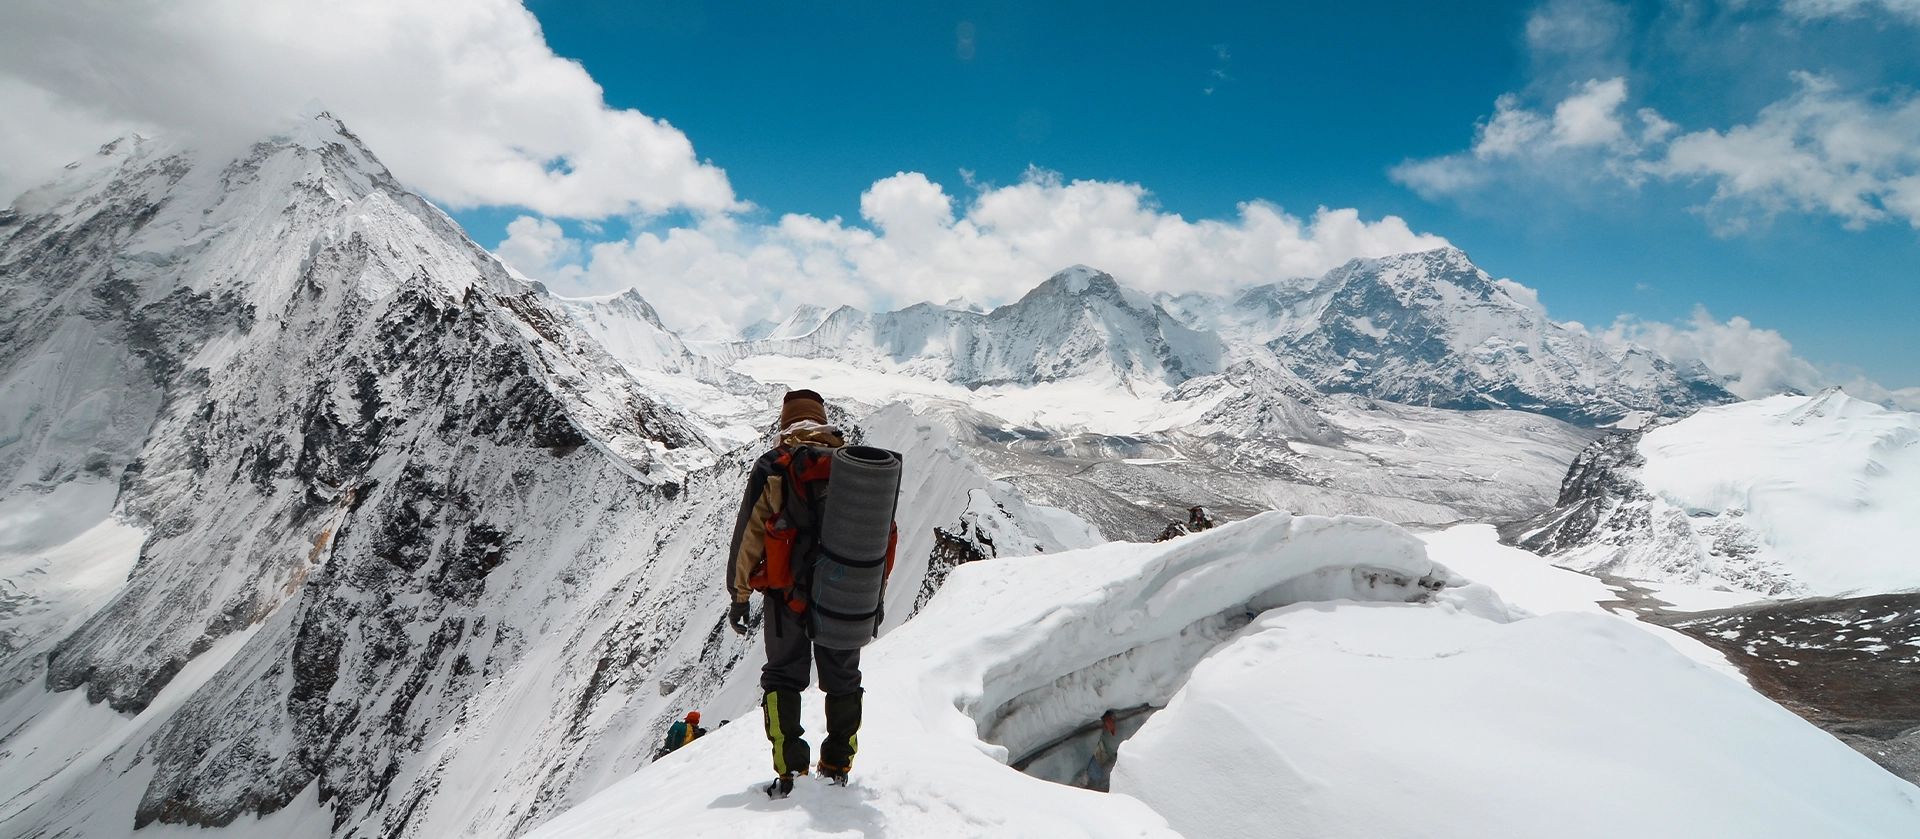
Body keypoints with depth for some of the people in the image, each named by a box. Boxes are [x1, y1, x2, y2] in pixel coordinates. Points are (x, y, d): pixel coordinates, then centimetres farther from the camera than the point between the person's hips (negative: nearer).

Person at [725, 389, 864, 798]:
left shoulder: (772, 467, -5)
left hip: (787, 592, -2)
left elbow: (748, 536, -7)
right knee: (843, 678, 16)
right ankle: (838, 765, 23)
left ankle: (789, 771, 8)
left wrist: (739, 595, 1)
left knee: (783, 676, 12)